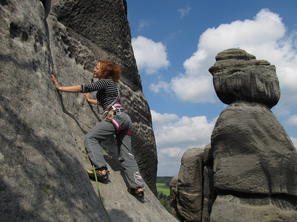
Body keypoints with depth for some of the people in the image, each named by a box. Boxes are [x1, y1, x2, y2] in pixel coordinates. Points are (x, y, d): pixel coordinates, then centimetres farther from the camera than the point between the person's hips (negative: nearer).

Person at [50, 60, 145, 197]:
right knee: (126, 155, 7)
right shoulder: (111, 83, 27)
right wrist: (90, 100, 51)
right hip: (125, 118, 9)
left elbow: (84, 88, -8)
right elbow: (104, 101, 40)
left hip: (116, 117, -9)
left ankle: (101, 170, -19)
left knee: (90, 138, -8)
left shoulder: (104, 82, 1)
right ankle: (137, 186, 6)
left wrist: (60, 87, -5)